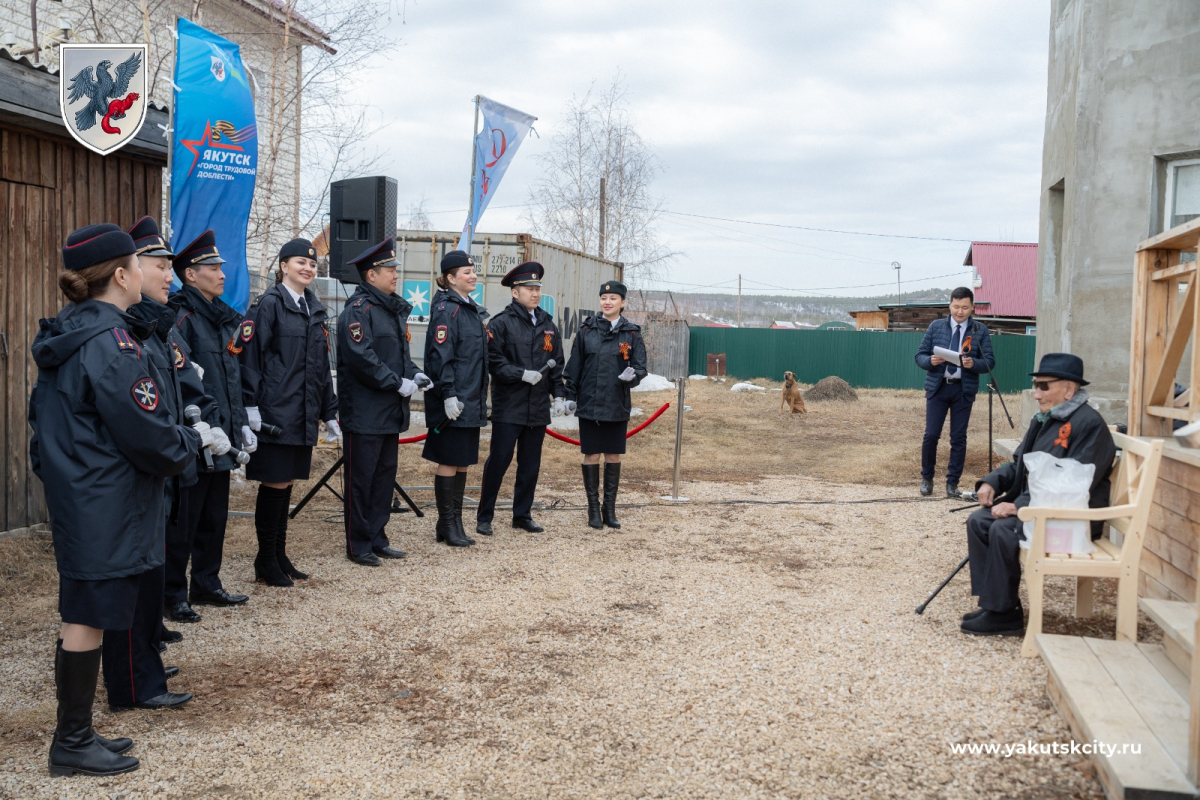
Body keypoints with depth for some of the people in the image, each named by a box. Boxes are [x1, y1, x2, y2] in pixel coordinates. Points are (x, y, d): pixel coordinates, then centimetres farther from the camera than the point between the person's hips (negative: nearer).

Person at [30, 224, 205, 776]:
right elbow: (149, 435, -20)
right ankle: (73, 745, 13)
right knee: (89, 619, 1)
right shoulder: (111, 342, -20)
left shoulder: (64, 336, 10)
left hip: (74, 496, 10)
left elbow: (46, 415, 18)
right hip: (105, 506, -10)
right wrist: (194, 439, -2)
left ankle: (75, 734, 27)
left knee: (83, 617, 16)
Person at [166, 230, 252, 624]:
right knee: (184, 519, 0)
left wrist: (241, 424, 17)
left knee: (215, 516, 17)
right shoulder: (181, 318, -13)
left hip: (222, 439, 9)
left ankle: (206, 585, 29)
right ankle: (173, 596, 10)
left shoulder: (222, 317, 15)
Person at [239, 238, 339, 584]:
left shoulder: (315, 310, 15)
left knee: (287, 483, 13)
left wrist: (329, 412, 17)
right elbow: (248, 355, -12)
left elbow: (322, 365, 19)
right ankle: (266, 561, 10)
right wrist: (251, 405, -18)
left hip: (303, 413, 7)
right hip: (274, 413, -7)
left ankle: (279, 555, 23)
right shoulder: (268, 304, -7)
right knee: (274, 484, -2)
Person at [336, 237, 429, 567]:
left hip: (391, 412, 9)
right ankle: (358, 545, 10)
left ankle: (377, 539, 24)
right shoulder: (358, 310, -13)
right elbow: (361, 358, -22)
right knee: (361, 478, 1)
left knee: (385, 475, 14)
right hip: (365, 413, -9)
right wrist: (399, 383, -19)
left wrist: (414, 373, 4)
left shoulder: (394, 309, 15)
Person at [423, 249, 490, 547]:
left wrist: (482, 397, 21)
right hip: (454, 401, -9)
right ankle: (447, 525, 7)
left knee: (463, 462, 12)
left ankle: (454, 522, 19)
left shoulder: (473, 310, 17)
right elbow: (440, 355, -18)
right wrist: (449, 394, -22)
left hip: (471, 401, 9)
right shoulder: (446, 309, -11)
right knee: (449, 461, -1)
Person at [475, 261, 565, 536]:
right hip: (508, 407, -5)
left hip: (538, 408, 6)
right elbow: (493, 361, -11)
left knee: (531, 465, 10)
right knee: (498, 461, -3)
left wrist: (559, 394, 7)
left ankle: (522, 515, 21)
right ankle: (484, 517, 7)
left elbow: (557, 364, 16)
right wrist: (522, 374, -18)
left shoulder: (548, 325, 13)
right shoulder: (501, 323, -5)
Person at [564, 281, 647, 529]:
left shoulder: (632, 333, 1)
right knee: (591, 455, 4)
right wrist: (570, 395, 2)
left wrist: (632, 376, -22)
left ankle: (610, 509, 19)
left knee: (614, 456, 8)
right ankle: (593, 509, 14)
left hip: (617, 406, 1)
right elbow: (574, 365, 5)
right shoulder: (587, 330, 2)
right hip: (589, 404, 0)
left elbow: (641, 367, 0)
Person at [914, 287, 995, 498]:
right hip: (938, 387, 0)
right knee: (931, 434, -4)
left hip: (964, 389, 0)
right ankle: (927, 478, 15)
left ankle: (952, 482, 13)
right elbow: (920, 355, 6)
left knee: (959, 437, 2)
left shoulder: (980, 330, 3)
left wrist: (973, 363, -20)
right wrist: (930, 361, -16)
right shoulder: (936, 326, 6)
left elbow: (989, 362, 0)